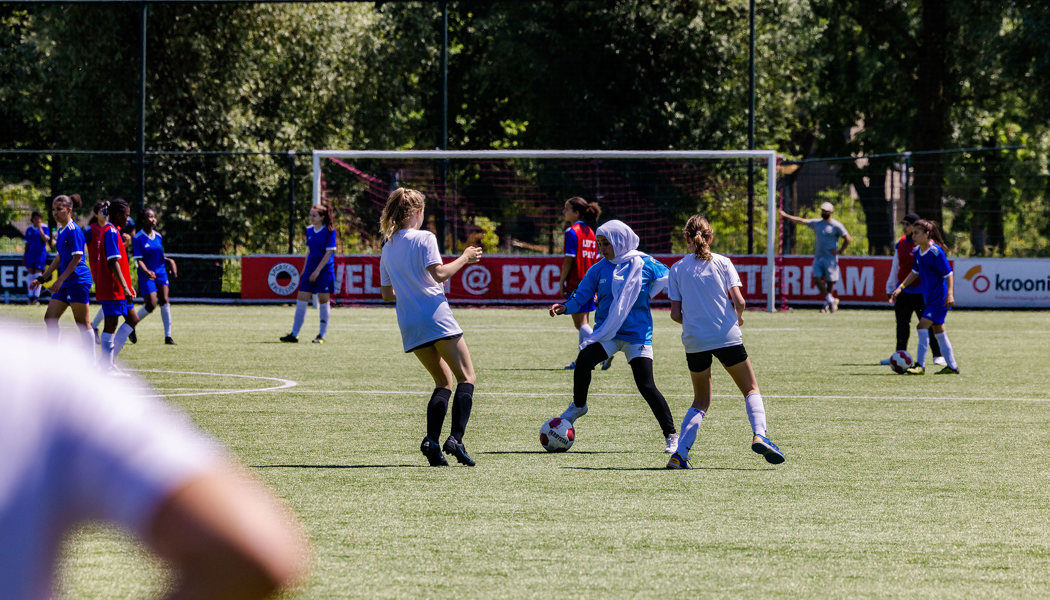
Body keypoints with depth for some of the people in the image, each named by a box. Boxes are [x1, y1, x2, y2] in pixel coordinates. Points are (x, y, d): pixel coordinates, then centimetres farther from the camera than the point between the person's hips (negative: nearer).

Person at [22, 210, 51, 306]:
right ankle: (30, 296, 8)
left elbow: (46, 239, -14)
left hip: (40, 254, -4)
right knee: (30, 274, 3)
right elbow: (27, 244, 15)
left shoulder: (44, 228, 0)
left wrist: (40, 228, -18)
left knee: (38, 274, -7)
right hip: (30, 254, 4)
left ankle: (36, 297, -7)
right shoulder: (29, 229, 10)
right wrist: (24, 256, 15)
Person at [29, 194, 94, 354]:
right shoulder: (61, 230, 14)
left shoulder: (74, 231, -14)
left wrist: (60, 280, -20)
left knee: (82, 323, -5)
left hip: (78, 280, -10)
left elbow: (77, 258, -18)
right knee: (50, 318, 8)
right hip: (65, 283, 10)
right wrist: (42, 278, 23)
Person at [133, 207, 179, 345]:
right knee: (151, 305, -12)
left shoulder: (158, 237, 9)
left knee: (164, 301, -8)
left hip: (160, 272, 5)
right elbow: (138, 260, -13)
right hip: (146, 275, -5)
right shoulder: (138, 238, -8)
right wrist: (146, 271, -29)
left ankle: (168, 336, -6)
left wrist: (169, 261, 3)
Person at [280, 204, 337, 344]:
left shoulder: (329, 231, -9)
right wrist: (304, 270, 15)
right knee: (301, 300, 0)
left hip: (325, 269, -6)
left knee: (323, 300, -2)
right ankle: (294, 335, 1)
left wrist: (317, 271, -17)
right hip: (311, 268, 6)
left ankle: (322, 336, 7)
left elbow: (329, 252, -13)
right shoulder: (309, 230, 9)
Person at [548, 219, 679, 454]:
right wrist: (564, 307, -15)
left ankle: (671, 436, 3)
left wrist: (643, 295, -1)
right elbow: (582, 297, 3)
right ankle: (578, 406, 2)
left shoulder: (643, 264, -3)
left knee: (646, 386, -10)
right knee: (584, 361, -25)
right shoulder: (599, 270, 4)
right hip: (606, 332, 2)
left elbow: (667, 279, 10)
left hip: (637, 334, -2)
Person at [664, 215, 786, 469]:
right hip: (726, 336, -2)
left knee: (701, 401, 15)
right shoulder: (722, 263, 1)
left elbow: (675, 313, 3)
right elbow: (739, 301, -7)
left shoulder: (677, 269, 5)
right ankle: (759, 435, -16)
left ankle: (679, 454, 1)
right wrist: (738, 318, 14)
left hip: (694, 341, 2)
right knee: (751, 389, 10)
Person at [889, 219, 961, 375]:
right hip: (930, 297, 9)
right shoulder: (917, 251, 6)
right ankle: (952, 366, 20)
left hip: (940, 298, -9)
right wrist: (900, 288, 15)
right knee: (938, 329, 12)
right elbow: (915, 273, 20)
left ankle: (919, 365, -12)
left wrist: (950, 294, -25)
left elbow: (949, 274, -17)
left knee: (923, 325, -15)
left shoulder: (936, 252, -18)